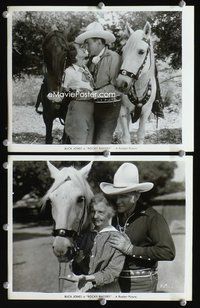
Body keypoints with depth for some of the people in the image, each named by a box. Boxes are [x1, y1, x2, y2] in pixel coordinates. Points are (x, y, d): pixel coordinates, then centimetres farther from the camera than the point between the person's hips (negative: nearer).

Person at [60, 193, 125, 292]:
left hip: (107, 291, -4)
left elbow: (113, 272, -12)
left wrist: (87, 278, -21)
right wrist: (78, 261, -7)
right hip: (83, 290, 5)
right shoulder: (85, 236, 8)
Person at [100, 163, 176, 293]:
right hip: (116, 281, 6)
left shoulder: (152, 217, -14)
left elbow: (168, 252, -23)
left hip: (141, 284, -5)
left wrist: (131, 249, -23)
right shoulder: (115, 217, 5)